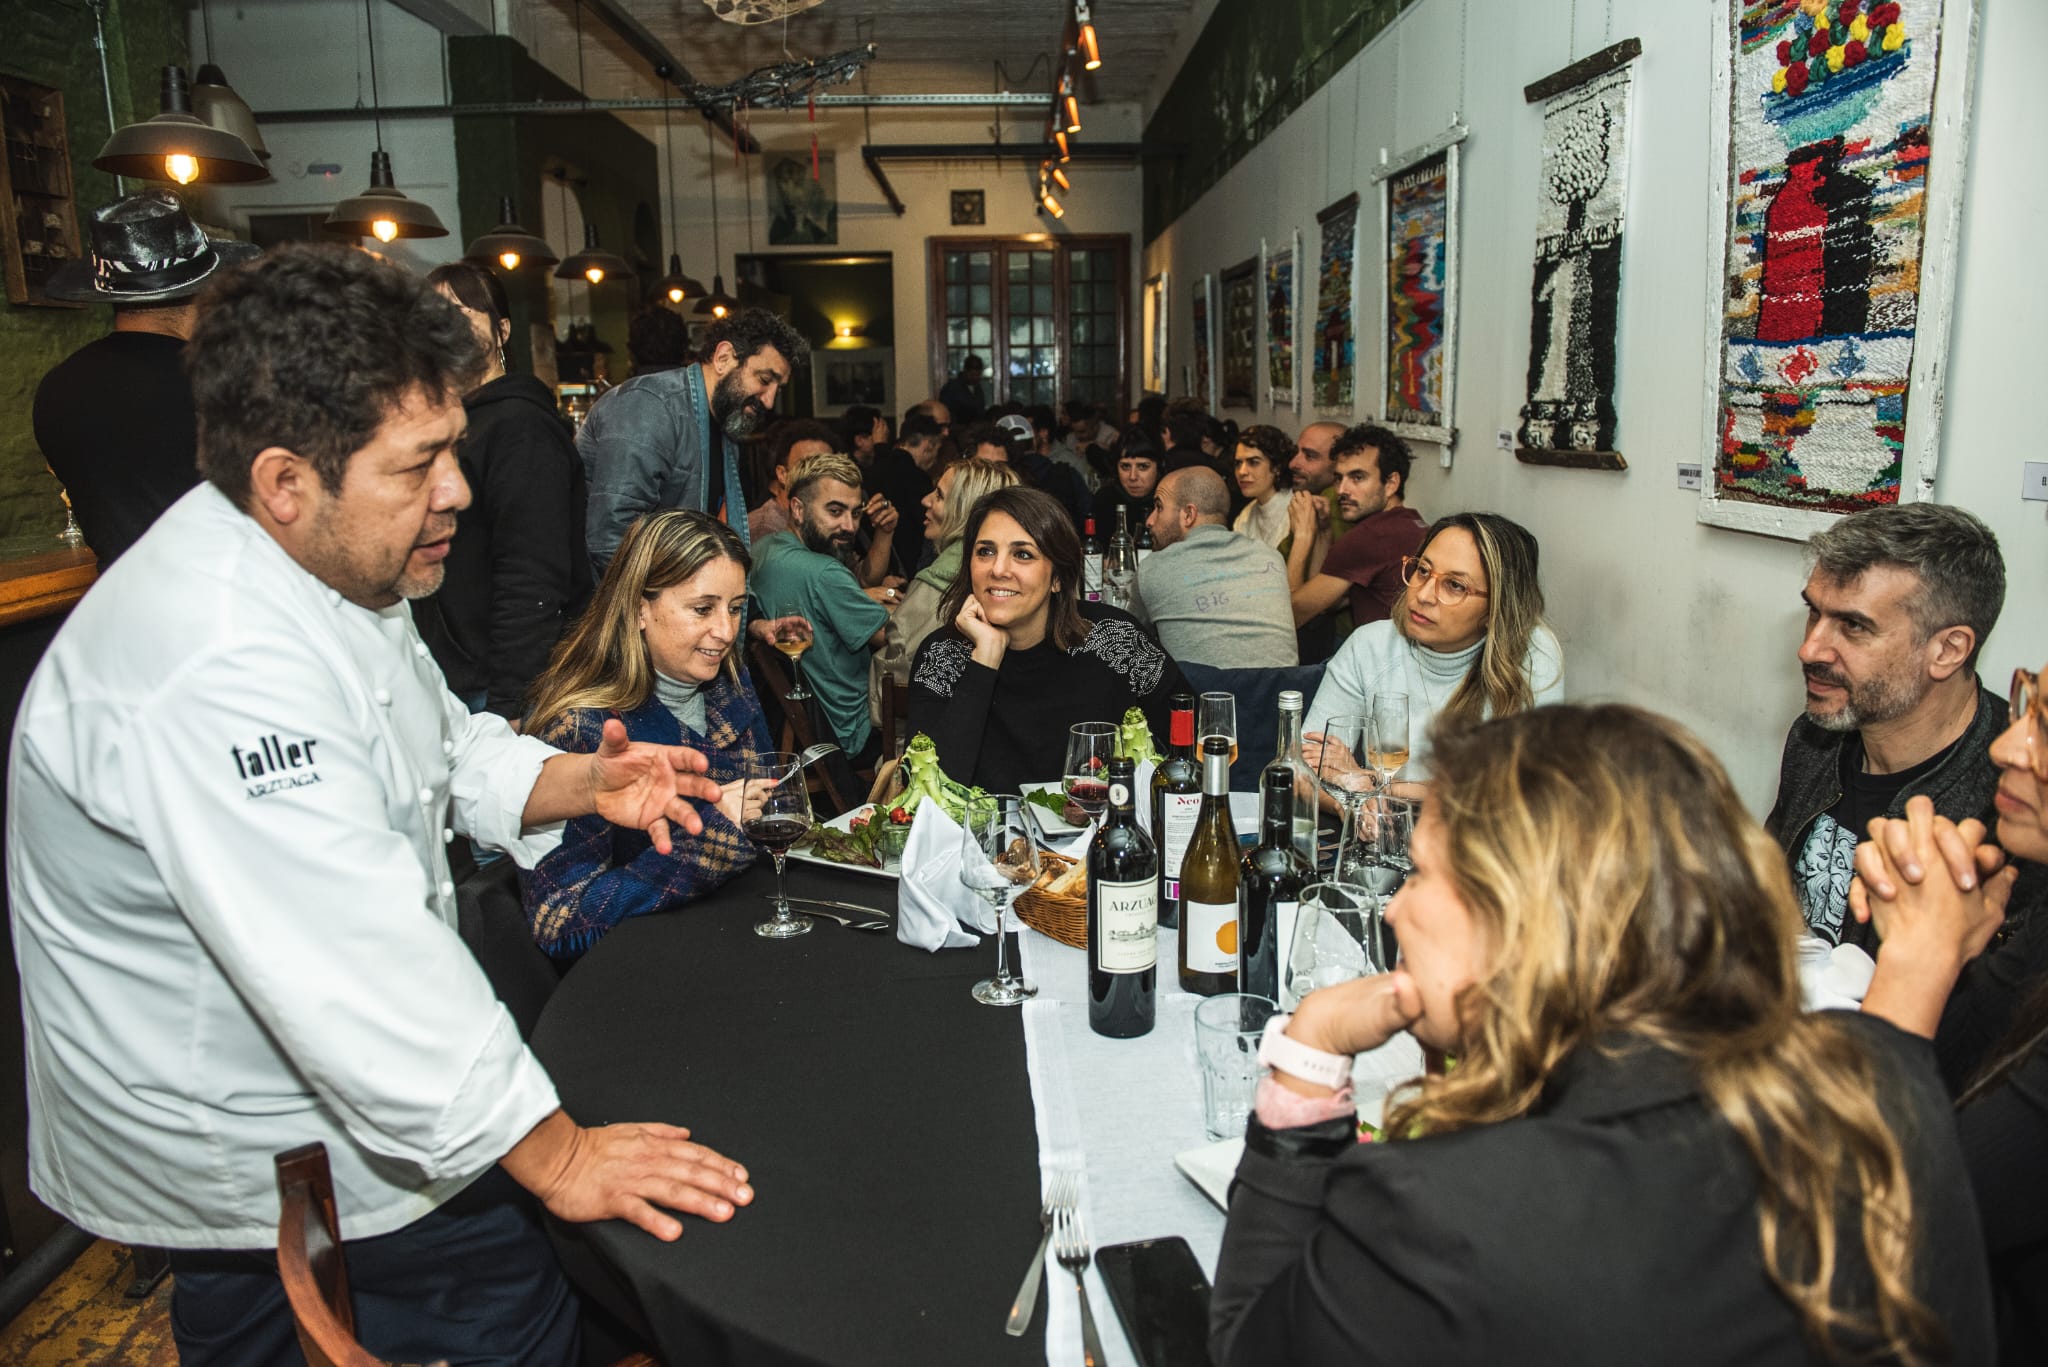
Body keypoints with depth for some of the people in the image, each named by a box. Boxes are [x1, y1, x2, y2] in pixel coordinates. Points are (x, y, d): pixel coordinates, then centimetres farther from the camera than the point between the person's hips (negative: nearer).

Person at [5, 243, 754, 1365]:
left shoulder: (327, 566, 0)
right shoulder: (218, 664, -34)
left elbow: (443, 751, 10)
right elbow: (357, 962, -36)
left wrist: (581, 783, -10)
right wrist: (555, 1157, -29)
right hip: (244, 1161, -9)